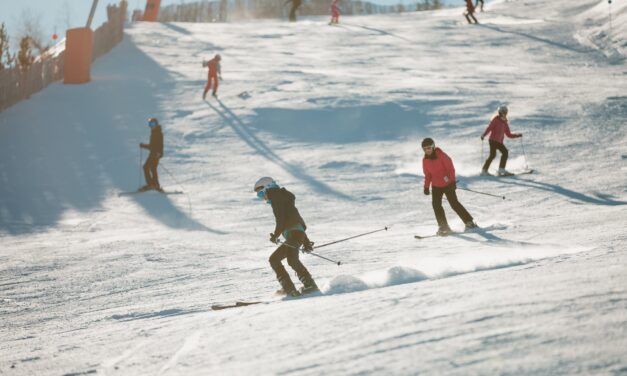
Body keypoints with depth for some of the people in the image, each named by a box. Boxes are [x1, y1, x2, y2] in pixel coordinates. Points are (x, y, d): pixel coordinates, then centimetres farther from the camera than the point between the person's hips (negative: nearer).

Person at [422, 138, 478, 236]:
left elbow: (451, 168, -14)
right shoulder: (425, 160, 0)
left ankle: (469, 222, 9)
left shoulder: (441, 155, -16)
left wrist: (452, 180, -19)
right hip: (436, 186, 5)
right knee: (436, 204, -11)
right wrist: (426, 186, 4)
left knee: (454, 204, -4)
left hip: (447, 184, -5)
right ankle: (443, 226, -6)